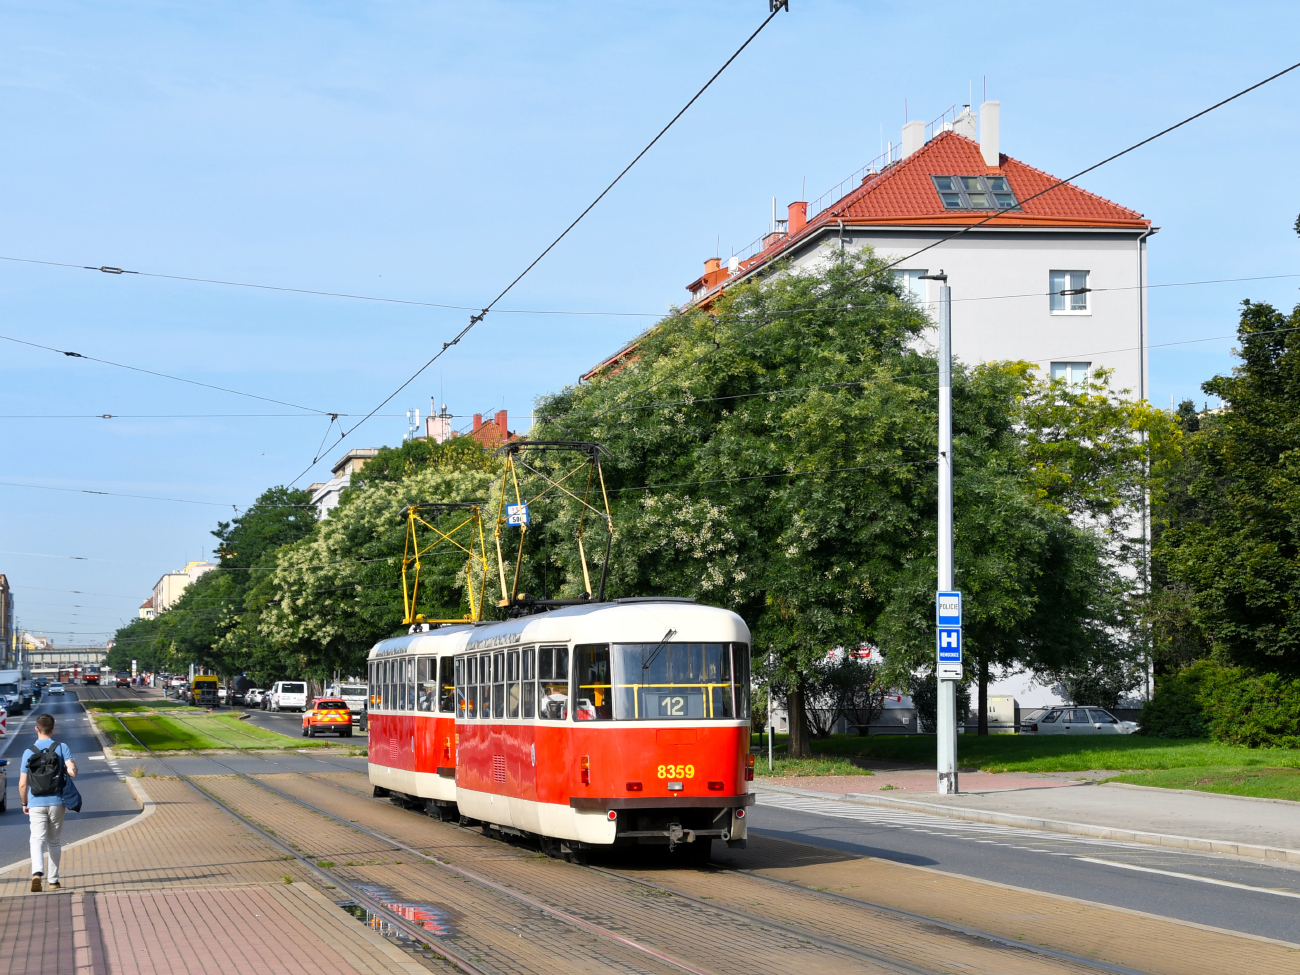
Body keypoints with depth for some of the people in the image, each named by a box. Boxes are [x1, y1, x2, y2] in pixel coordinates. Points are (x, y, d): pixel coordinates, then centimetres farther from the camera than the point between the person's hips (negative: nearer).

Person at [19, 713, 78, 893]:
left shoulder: (29, 752, 1)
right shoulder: (62, 748, -1)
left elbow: (22, 784, 1)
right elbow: (72, 769, -16)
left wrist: (24, 803, 15)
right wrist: (72, 770, 8)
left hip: (36, 804, -1)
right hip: (56, 802, 1)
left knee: (37, 840, -5)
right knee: (55, 842, 14)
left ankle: (37, 872, -30)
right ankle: (53, 880, 18)